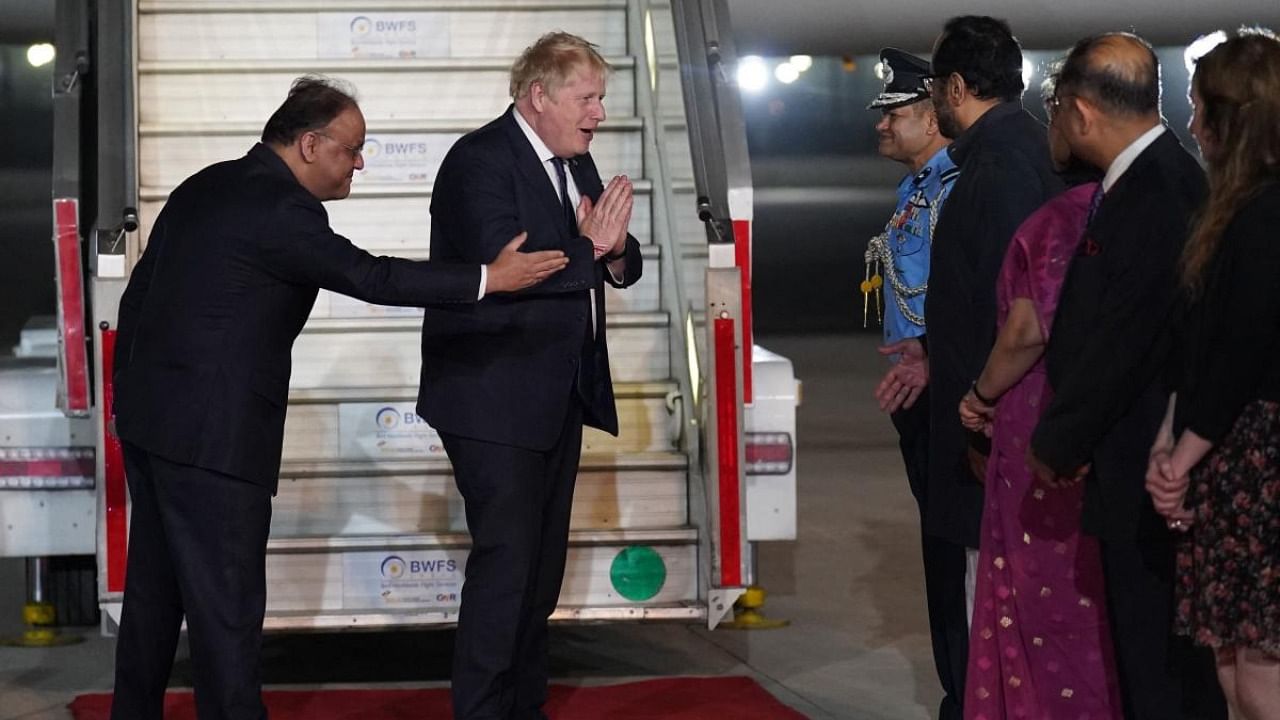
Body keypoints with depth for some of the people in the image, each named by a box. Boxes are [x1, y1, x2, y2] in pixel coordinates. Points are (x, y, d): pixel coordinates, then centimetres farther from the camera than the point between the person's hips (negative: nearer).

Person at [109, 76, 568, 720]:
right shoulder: (282, 209, -16)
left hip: (149, 420, 10)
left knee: (155, 587, 18)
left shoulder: (203, 188, 13)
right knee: (226, 601, -4)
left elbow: (137, 298, 17)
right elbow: (368, 277, -20)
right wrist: (490, 279, -17)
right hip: (214, 436, -10)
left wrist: (133, 396, 23)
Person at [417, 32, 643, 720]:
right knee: (507, 557, -10)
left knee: (544, 559, 14)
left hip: (560, 398, 9)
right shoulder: (480, 161, -15)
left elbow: (621, 263, 10)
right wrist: (587, 250, -22)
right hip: (494, 398, -9)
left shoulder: (576, 162, 12)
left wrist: (615, 251, -11)